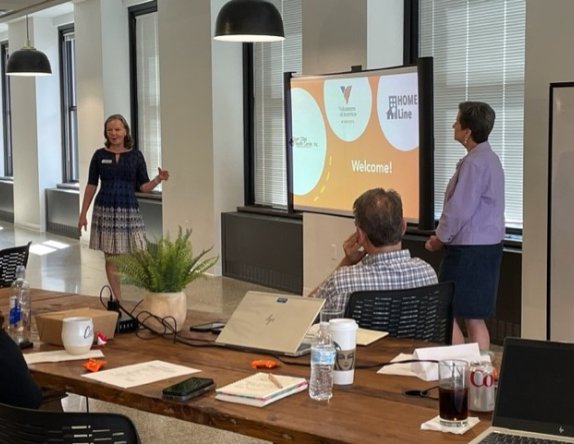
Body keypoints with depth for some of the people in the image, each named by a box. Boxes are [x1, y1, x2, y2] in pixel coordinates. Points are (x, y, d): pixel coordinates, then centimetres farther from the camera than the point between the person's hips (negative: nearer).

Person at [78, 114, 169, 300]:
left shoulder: (136, 155, 3)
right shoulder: (100, 155, 3)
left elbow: (143, 186, 3)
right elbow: (91, 185, 7)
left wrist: (158, 179, -17)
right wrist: (83, 213, 5)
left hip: (129, 211, 0)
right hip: (105, 211, 1)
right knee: (110, 258, 4)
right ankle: (118, 301, 14)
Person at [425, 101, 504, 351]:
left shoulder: (474, 163, -19)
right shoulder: (489, 158, 12)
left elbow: (459, 209, -20)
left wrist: (440, 238, -4)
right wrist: (445, 235, 12)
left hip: (469, 249, -10)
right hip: (487, 245, 10)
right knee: (475, 318, 14)